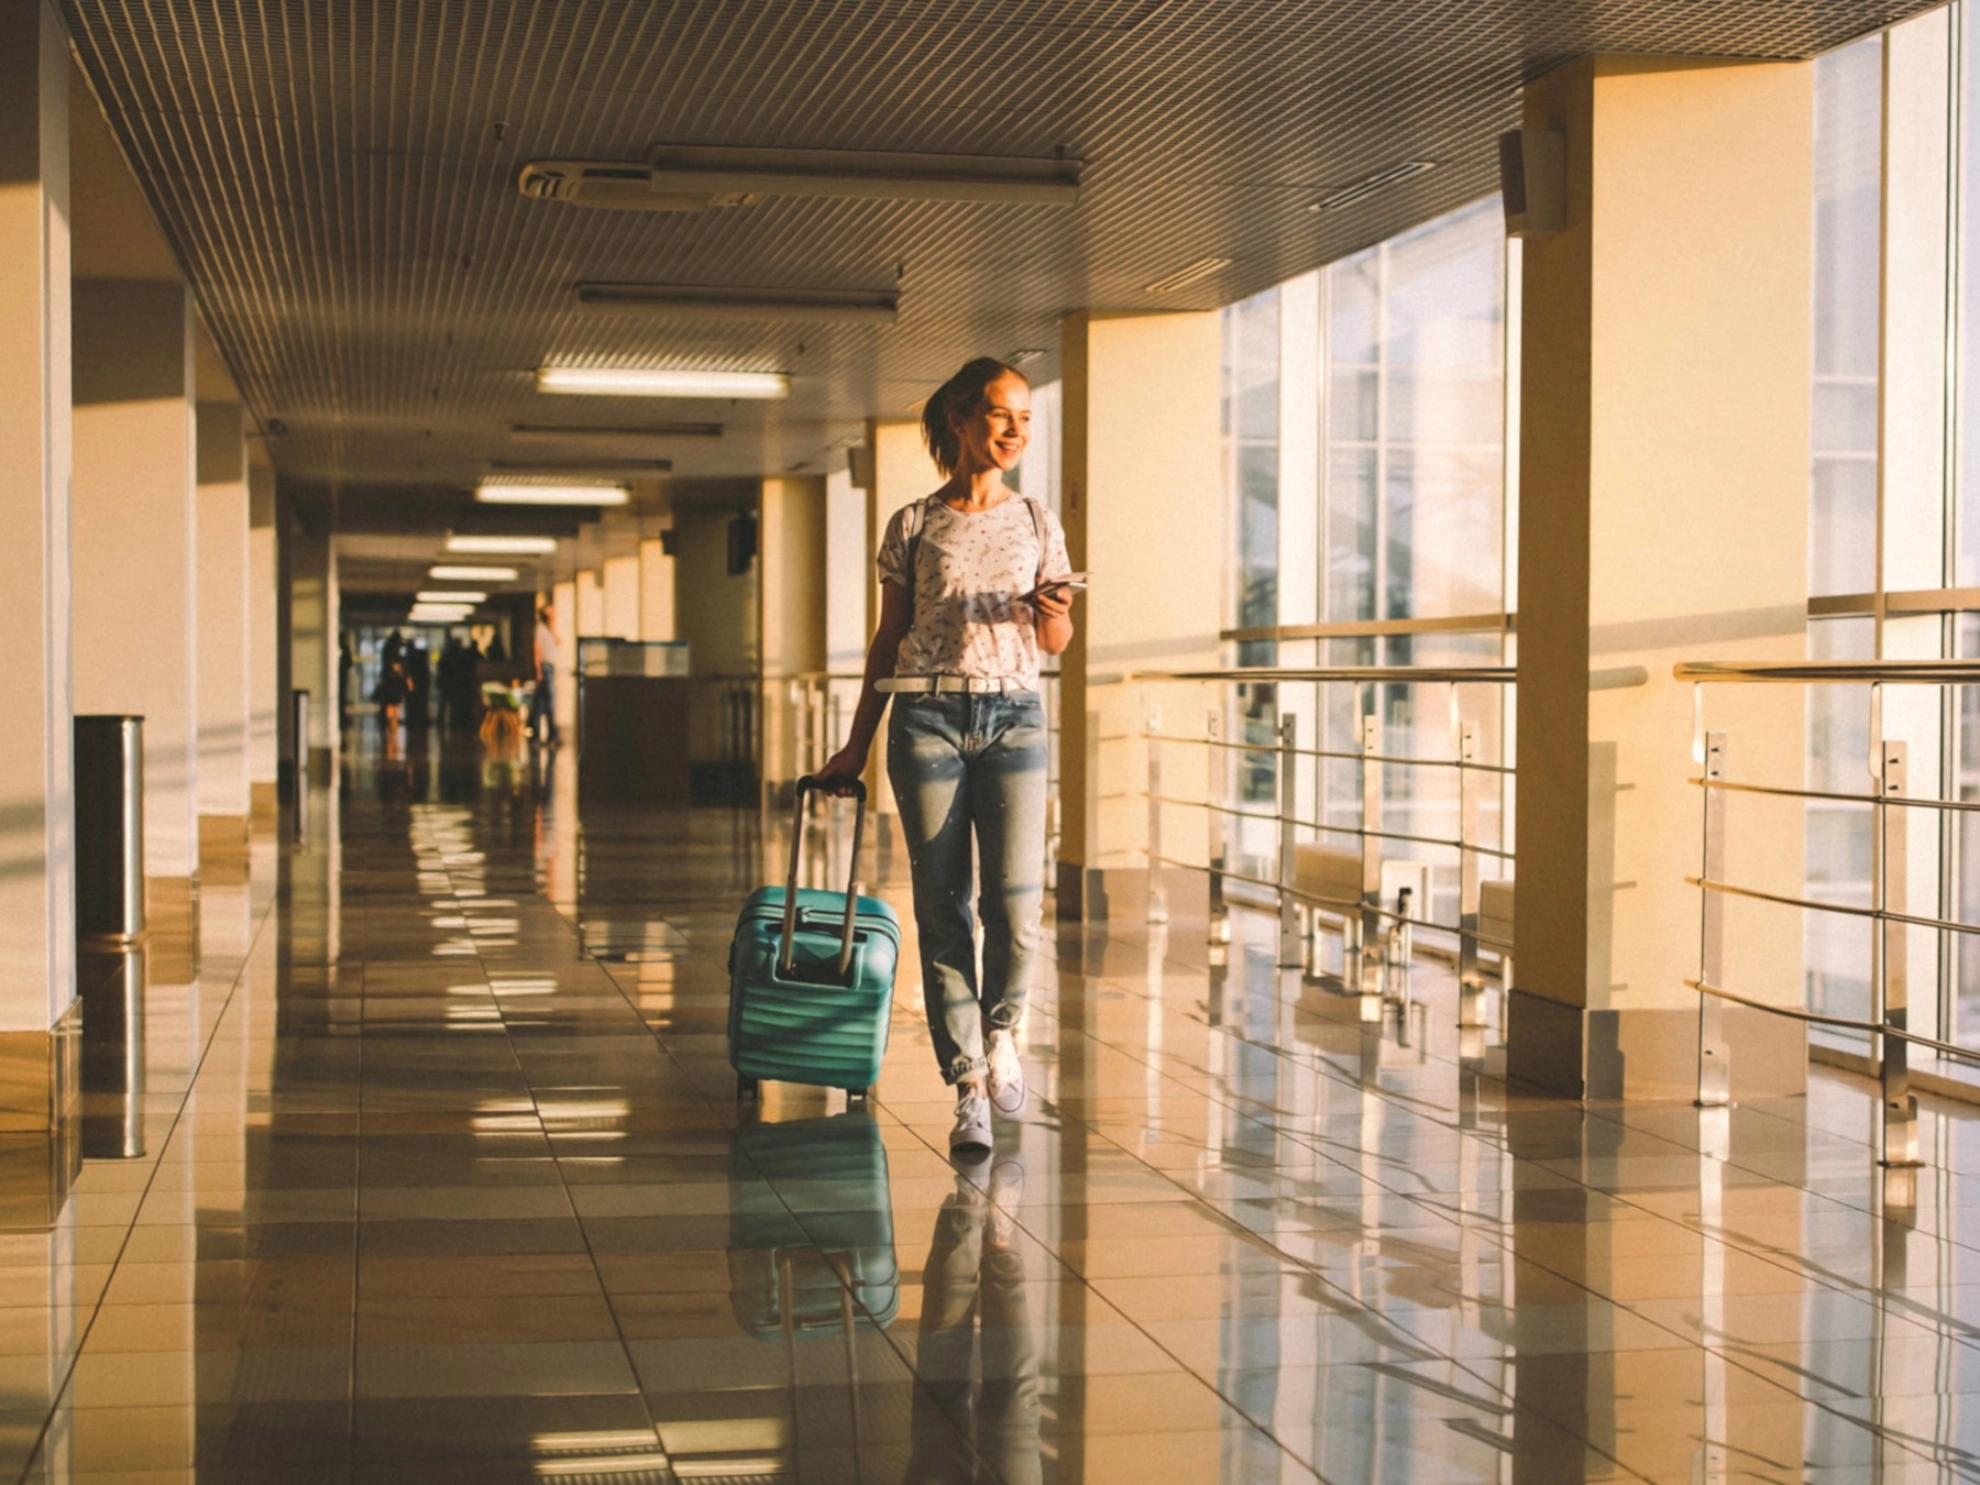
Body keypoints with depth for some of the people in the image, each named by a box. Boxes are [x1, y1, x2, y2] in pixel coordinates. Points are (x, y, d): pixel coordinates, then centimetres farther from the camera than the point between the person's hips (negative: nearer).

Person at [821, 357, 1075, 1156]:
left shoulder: (1037, 523, 10)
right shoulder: (914, 526, 5)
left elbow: (1058, 641, 12)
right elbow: (889, 639, 11)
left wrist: (1049, 612, -12)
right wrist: (857, 744, 11)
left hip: (1013, 716, 1)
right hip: (928, 716, -1)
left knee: (1016, 905, -10)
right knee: (943, 909, -1)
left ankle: (999, 1028, 19)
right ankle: (967, 1089, 6)